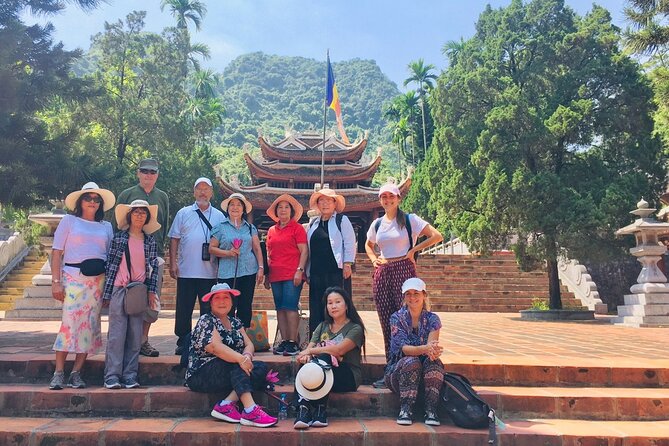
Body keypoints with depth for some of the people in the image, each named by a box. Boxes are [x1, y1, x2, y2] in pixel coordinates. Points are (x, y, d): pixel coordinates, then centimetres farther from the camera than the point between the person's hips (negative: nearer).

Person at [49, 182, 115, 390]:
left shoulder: (106, 226, 15)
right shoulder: (69, 221, 7)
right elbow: (57, 253, 1)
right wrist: (56, 281, -7)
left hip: (99, 280, 3)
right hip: (73, 277, -3)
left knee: (89, 325, 1)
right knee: (69, 322, -8)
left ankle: (76, 373, 9)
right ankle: (59, 373, 0)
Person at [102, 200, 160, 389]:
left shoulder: (150, 241, 9)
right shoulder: (119, 237, 3)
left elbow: (154, 266, 10)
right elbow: (111, 263, 3)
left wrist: (151, 291, 2)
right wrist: (107, 292, 0)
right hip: (120, 289, -2)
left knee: (135, 335, 4)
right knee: (116, 334, -3)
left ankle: (130, 375, 11)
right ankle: (112, 376, 3)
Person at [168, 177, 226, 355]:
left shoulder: (219, 216, 10)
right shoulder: (183, 213, 8)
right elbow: (174, 239, 6)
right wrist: (173, 263, -2)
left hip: (210, 272, 0)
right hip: (186, 271, 0)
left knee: (208, 309, 6)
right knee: (184, 309, 5)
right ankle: (183, 343, 16)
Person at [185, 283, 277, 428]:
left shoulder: (235, 322, 16)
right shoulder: (206, 321, -6)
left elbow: (249, 344, 4)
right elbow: (216, 347, -22)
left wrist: (247, 356, -21)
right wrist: (240, 358, -35)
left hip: (229, 373, 7)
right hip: (201, 375, -6)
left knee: (261, 368, -17)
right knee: (236, 365, -32)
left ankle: (226, 404, -27)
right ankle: (250, 411, -42)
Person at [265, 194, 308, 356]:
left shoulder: (297, 228, 1)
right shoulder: (271, 230, 16)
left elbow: (304, 251, -4)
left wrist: (299, 270, -14)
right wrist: (267, 274, 15)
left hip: (292, 275, -5)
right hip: (276, 276, 6)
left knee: (290, 307, -10)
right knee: (280, 308, 6)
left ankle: (293, 343, -5)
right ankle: (284, 341, 12)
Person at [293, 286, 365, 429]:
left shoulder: (355, 329, 1)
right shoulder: (323, 326, 19)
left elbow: (339, 350, -16)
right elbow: (309, 349, 7)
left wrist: (312, 351, -13)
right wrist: (306, 355, -18)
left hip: (348, 377, -4)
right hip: (322, 372, 4)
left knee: (322, 358, -33)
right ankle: (302, 412, -40)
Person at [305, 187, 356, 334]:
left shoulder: (342, 220, 4)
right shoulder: (314, 223, 19)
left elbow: (350, 243, -2)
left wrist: (347, 264, -10)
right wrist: (307, 271, 16)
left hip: (336, 271, -5)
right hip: (316, 272, 5)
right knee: (316, 309, 6)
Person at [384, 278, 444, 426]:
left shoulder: (432, 319, 0)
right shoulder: (397, 318, -6)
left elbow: (431, 345, -16)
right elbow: (403, 348, -20)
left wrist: (433, 350, -43)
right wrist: (424, 349, -41)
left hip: (425, 371, 2)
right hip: (398, 370, -2)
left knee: (434, 361, -30)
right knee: (411, 361, -34)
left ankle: (431, 411, -28)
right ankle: (405, 410, -27)